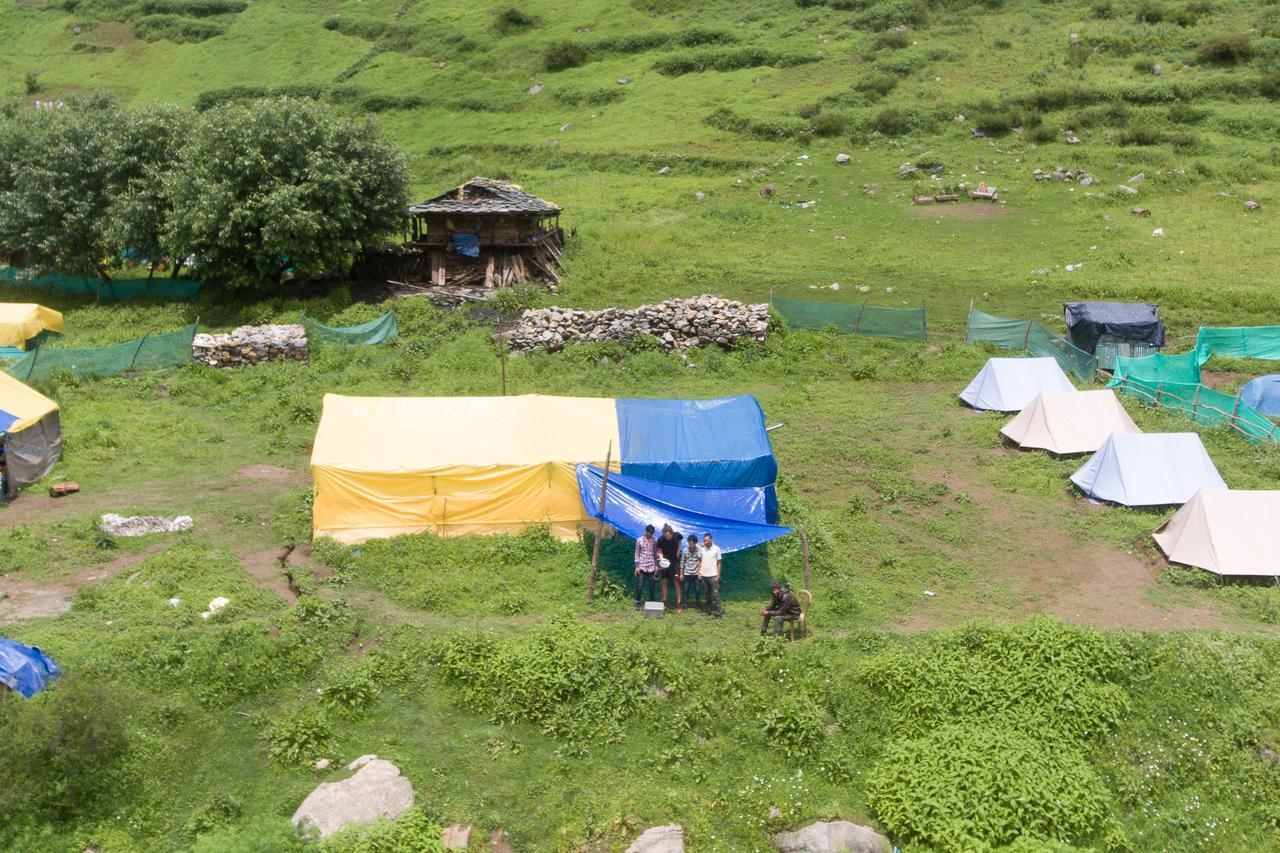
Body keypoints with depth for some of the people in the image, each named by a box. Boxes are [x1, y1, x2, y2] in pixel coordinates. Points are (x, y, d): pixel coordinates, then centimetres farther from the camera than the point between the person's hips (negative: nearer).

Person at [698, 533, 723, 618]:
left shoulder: (716, 549, -7)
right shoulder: (702, 549, 2)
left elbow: (719, 563, -4)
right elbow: (699, 561, 11)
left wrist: (718, 575, -8)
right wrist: (699, 571, 4)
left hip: (713, 575, -4)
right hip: (703, 575, 4)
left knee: (715, 594, -5)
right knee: (707, 593, 13)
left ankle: (717, 612, -3)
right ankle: (709, 610, 23)